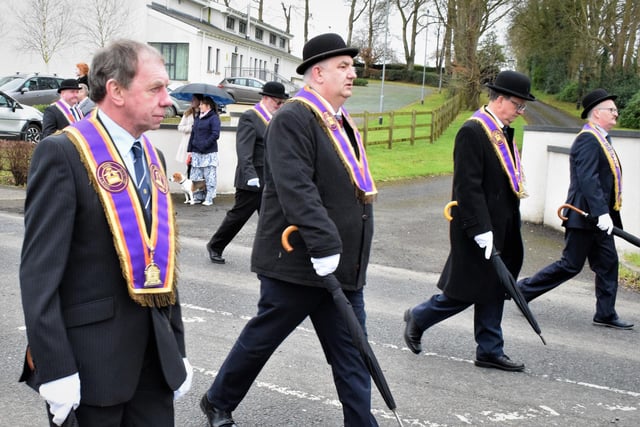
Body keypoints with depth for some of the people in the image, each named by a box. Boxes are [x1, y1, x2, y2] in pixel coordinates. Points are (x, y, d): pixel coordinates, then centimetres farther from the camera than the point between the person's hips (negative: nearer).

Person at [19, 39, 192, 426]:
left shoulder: (152, 157, 12)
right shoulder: (63, 154, -11)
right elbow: (40, 269, -15)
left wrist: (177, 348, 14)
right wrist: (54, 369, -18)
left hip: (156, 353, 7)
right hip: (90, 354, -6)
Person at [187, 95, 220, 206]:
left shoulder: (214, 118, -6)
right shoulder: (197, 118, 16)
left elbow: (215, 135, -14)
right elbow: (193, 134, 17)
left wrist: (203, 146, -16)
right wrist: (190, 150, 11)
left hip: (209, 153, -7)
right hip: (196, 152, 7)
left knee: (209, 176, -3)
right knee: (195, 176, 6)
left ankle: (209, 199, 2)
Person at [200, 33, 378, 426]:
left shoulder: (344, 124, 15)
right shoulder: (293, 119, -15)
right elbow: (296, 189, -26)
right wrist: (324, 247, -31)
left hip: (344, 266, 8)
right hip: (296, 262, -8)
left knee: (352, 356, 8)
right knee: (262, 338, 10)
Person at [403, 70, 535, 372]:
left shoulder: (503, 132, 11)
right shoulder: (472, 131, -17)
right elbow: (468, 187, -22)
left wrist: (509, 228, 15)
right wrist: (481, 230, -24)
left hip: (501, 228, 9)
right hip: (479, 227, -9)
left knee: (493, 290, 13)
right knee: (466, 291, 2)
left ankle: (490, 351, 22)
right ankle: (417, 318, 23)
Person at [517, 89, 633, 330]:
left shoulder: (600, 139, 17)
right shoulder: (588, 139, -16)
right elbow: (588, 179, -25)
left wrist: (606, 213, 17)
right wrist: (602, 213, -29)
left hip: (598, 217, 10)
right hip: (585, 217, -10)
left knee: (608, 264, 10)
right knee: (571, 265, -3)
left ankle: (606, 314, 18)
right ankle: (524, 291, 8)